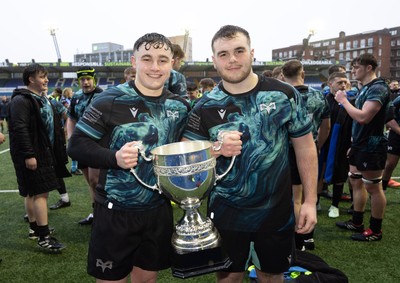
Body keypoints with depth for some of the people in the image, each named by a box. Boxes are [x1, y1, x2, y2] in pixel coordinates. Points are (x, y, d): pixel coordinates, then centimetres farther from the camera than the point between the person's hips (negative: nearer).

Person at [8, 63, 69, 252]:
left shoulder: (42, 99, 17)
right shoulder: (21, 100, -14)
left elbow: (51, 125, 24)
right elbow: (20, 129, -23)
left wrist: (57, 149, 20)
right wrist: (28, 155, -26)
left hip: (44, 152, 10)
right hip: (32, 155, -10)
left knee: (33, 193, 17)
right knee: (40, 192, -10)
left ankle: (34, 228, 29)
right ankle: (43, 237, -5)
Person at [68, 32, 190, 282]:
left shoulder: (180, 107, 2)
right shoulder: (112, 100, -13)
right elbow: (77, 145, -12)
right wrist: (115, 158, -27)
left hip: (159, 209, 4)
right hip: (116, 210, -4)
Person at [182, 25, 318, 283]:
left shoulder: (285, 94, -6)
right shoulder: (206, 107, -6)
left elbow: (305, 147, 0)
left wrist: (310, 201, -3)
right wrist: (218, 148, -24)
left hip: (277, 211, 1)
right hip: (226, 212, 0)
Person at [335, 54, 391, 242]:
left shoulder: (378, 88, -18)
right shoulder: (365, 88, 13)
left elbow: (363, 117, -28)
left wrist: (344, 101, -16)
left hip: (372, 146, -10)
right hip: (360, 144, 10)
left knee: (372, 187, 1)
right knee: (356, 182, 16)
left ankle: (376, 231, 14)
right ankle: (357, 222, 29)